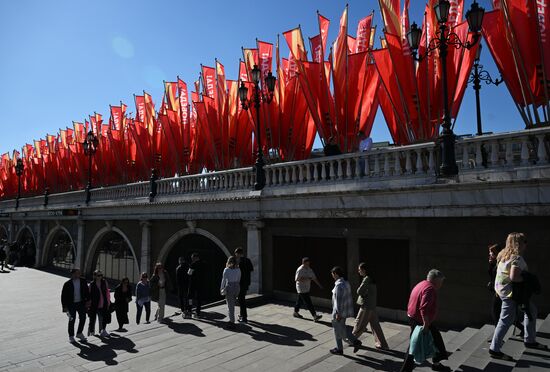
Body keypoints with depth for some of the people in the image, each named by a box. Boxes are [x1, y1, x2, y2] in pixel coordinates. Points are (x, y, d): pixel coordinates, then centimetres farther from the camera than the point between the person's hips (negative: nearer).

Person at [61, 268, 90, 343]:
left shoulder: (83, 282, -1)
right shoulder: (67, 284, -9)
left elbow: (87, 292, 8)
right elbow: (63, 296, -5)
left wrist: (87, 301, 4)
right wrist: (65, 306, -8)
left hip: (81, 303, 3)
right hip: (71, 304, -3)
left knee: (83, 318, 6)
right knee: (72, 320, 4)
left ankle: (79, 333, 26)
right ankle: (71, 336, 21)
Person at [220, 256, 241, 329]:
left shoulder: (226, 270, -10)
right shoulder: (238, 270, 2)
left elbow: (223, 280, -5)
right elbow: (239, 280, 7)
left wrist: (221, 289, 5)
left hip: (229, 287, -5)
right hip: (237, 287, 5)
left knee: (230, 306, 3)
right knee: (232, 305, 19)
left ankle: (232, 322, 5)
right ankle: (231, 320, 27)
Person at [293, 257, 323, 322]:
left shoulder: (309, 270, 8)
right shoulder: (300, 270, -17)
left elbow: (314, 278, 12)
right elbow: (296, 279, -21)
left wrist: (319, 285, 7)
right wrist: (306, 279, -23)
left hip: (307, 289, 8)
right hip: (302, 289, -8)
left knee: (299, 301, 19)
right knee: (308, 302, -8)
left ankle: (296, 312, 33)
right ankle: (315, 316, -9)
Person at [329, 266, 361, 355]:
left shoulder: (339, 285, -23)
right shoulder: (346, 283, 6)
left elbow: (338, 300, -24)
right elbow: (349, 297, 13)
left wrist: (338, 313, -21)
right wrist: (350, 310, 21)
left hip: (339, 312, -9)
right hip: (346, 310, 9)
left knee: (338, 330, 8)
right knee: (342, 328, 21)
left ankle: (339, 349, 20)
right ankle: (355, 342, 16)